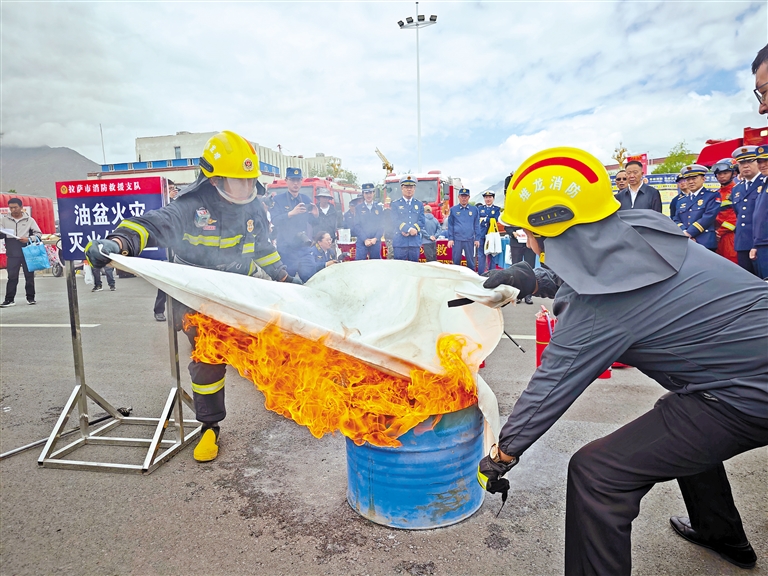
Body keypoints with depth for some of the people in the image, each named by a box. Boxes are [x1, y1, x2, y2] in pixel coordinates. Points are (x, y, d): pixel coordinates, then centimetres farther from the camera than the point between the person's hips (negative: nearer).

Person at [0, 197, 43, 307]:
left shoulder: (29, 219, 5)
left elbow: (38, 234, 4)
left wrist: (29, 239, -12)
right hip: (12, 253, 1)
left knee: (29, 275, 4)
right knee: (12, 276, -1)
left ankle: (30, 297, 14)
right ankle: (9, 299, 4)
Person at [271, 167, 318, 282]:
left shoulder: (306, 199, 14)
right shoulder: (278, 200, 3)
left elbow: (313, 223, 12)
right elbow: (274, 220, -12)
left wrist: (315, 215, -11)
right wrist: (291, 213, -26)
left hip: (303, 247, 3)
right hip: (285, 248, -3)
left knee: (309, 276, -8)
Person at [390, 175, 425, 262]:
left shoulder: (419, 204, 15)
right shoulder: (395, 204, 7)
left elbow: (421, 222, 4)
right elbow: (395, 221, -6)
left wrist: (408, 231, -11)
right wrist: (409, 229, -20)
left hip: (415, 242, 3)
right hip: (400, 242, -3)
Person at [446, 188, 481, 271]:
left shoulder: (474, 209, 7)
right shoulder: (453, 209, 7)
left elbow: (477, 225, 7)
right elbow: (450, 225, 6)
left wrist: (477, 239, 2)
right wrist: (450, 239, -1)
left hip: (469, 240, 0)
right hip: (457, 239, 0)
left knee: (470, 261, 4)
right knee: (456, 261, 5)